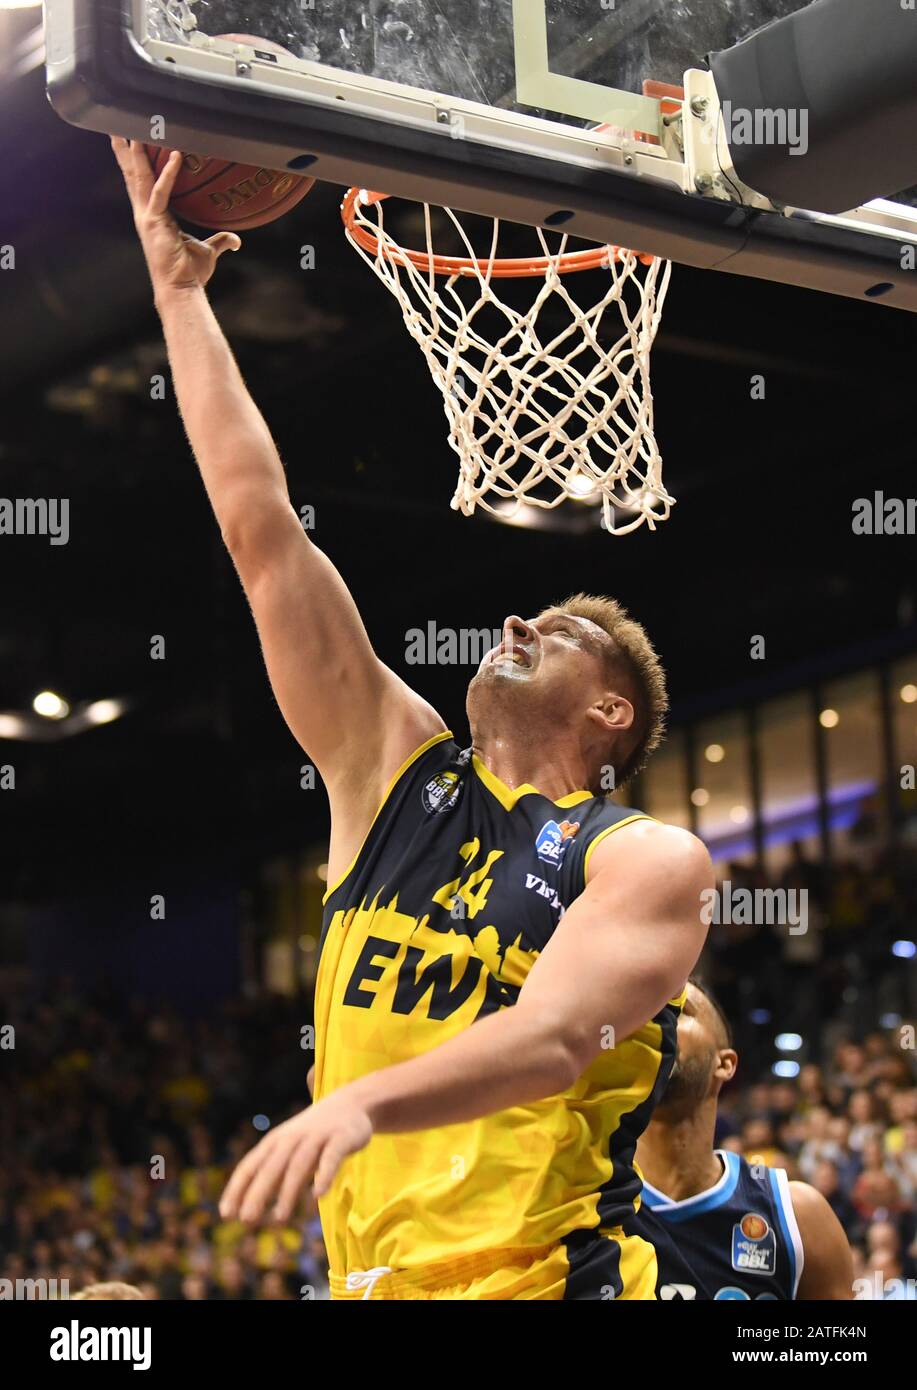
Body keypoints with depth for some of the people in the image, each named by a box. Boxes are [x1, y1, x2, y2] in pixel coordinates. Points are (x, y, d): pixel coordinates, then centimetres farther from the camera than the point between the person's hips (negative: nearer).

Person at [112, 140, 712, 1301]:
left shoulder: (647, 860, -3)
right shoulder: (395, 768, 10)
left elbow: (556, 1033, -20)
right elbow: (258, 523, 7)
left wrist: (364, 1101, -38)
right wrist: (177, 290, 6)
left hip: (546, 1275, -4)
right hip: (369, 1274, 5)